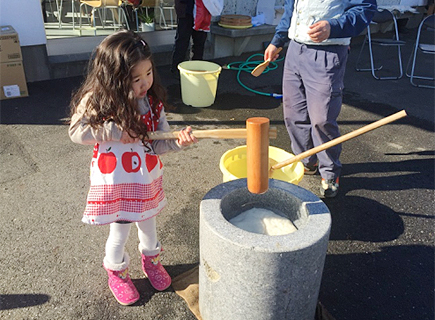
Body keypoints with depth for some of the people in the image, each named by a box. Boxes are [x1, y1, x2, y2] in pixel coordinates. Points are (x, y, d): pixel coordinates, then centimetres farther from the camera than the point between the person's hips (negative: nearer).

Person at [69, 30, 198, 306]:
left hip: (146, 176, 4)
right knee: (120, 232, 12)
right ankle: (117, 273, 41)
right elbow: (76, 133, -15)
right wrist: (115, 131, -25)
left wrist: (178, 141, -30)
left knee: (147, 223, 23)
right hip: (115, 180, -3)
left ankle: (151, 260, 52)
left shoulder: (152, 100, -8)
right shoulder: (97, 100, -18)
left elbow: (156, 144, -10)